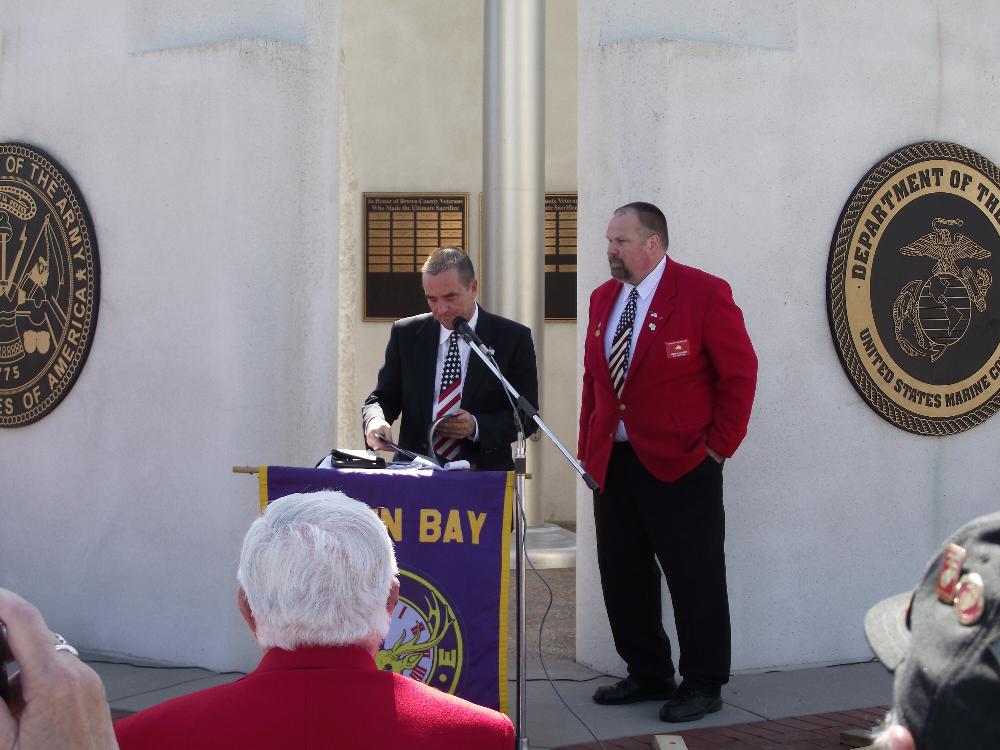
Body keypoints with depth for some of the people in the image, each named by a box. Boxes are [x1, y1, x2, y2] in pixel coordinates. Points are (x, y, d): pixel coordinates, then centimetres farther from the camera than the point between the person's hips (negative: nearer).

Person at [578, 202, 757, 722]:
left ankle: (703, 685, 11)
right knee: (622, 577, 11)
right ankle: (647, 675, 24)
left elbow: (740, 373, -7)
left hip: (681, 466, -6)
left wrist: (718, 446, -9)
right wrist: (588, 448, 10)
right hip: (612, 463, 7)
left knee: (694, 580, 0)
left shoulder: (704, 293, -9)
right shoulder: (603, 299, 10)